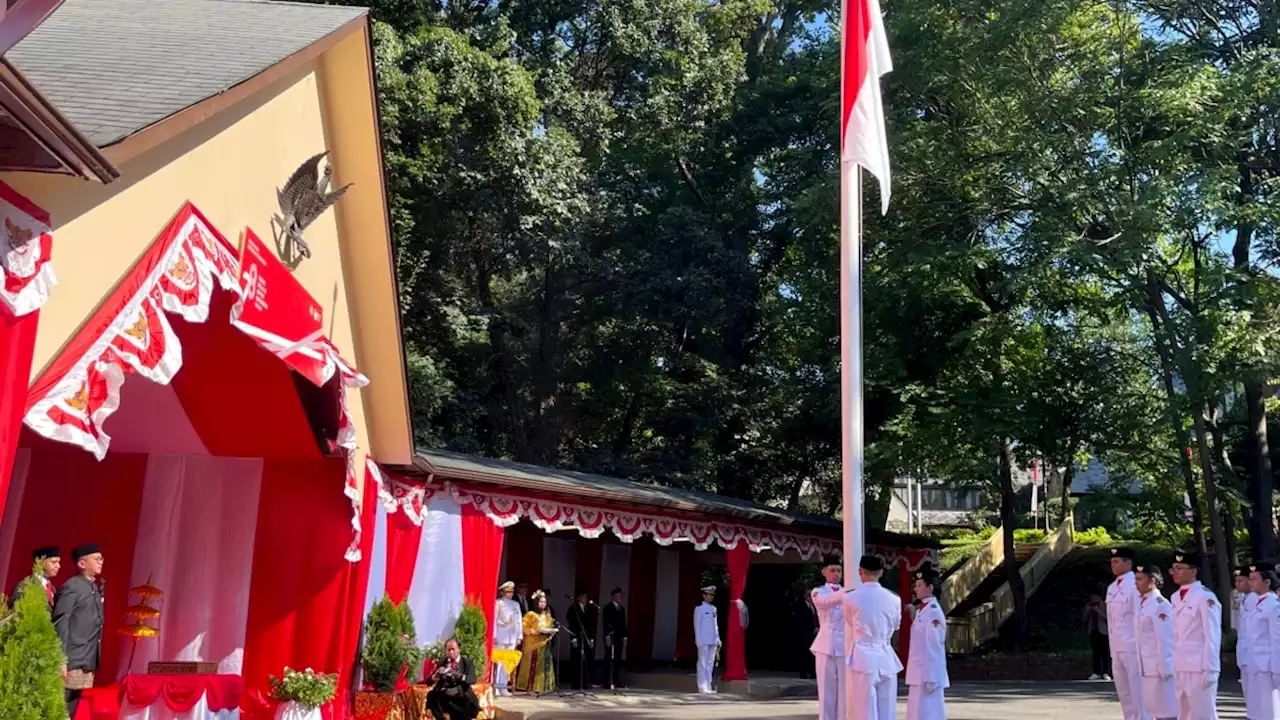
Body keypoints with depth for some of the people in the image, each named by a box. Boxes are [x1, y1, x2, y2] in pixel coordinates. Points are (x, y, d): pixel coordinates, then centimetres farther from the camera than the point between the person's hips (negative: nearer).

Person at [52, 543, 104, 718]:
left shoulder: (95, 589, 16)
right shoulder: (71, 587, -8)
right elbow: (60, 624, -14)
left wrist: (95, 661, 13)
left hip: (88, 663, 8)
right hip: (72, 662, -8)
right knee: (65, 710, -5)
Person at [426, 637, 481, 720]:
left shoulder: (467, 662, 9)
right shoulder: (442, 663, 16)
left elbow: (473, 679, -9)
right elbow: (429, 682, 8)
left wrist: (459, 676, -28)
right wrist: (436, 675, -16)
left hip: (461, 697, -2)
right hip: (443, 697, 2)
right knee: (431, 696, -29)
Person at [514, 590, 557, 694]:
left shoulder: (548, 616, 16)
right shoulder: (530, 614, -3)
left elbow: (551, 627, 21)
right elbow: (524, 628, -8)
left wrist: (551, 631, -1)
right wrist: (536, 631, -17)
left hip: (544, 645, 6)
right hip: (532, 645, -6)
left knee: (544, 666, 0)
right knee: (532, 666, -8)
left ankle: (540, 687, 5)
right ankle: (530, 688, -4)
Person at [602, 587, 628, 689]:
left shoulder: (622, 608, 15)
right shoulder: (608, 608, -4)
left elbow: (623, 623, 16)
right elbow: (606, 623, -9)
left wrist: (625, 636, 9)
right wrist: (607, 637, -16)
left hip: (619, 637, 6)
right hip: (611, 637, -6)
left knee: (618, 660, 4)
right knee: (609, 660, -5)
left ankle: (616, 681, 8)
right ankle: (608, 682, -3)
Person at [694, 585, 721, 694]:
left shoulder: (713, 609, 15)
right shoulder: (699, 608, -4)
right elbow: (697, 625, -6)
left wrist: (718, 640, 12)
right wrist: (699, 641, -10)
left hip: (713, 641, 6)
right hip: (704, 641, -6)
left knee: (710, 663, 8)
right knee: (703, 663, -4)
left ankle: (708, 686, 13)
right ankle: (702, 686, -1)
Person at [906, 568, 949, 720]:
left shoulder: (934, 612, -14)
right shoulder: (921, 610, 13)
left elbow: (934, 647, -18)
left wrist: (931, 678, -20)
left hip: (929, 673, -9)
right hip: (918, 673, 9)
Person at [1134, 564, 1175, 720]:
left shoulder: (1160, 605, -15)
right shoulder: (1143, 604, 12)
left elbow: (1165, 640, -18)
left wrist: (1165, 669, -18)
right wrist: (1140, 665, 16)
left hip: (1160, 667, -9)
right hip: (1148, 668, 9)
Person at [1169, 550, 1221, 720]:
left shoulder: (1205, 597, -10)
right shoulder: (1175, 597, 13)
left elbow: (1212, 636, -13)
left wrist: (1210, 670, -15)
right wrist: (1172, 664, 10)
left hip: (1199, 669, -7)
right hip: (1180, 668, 7)